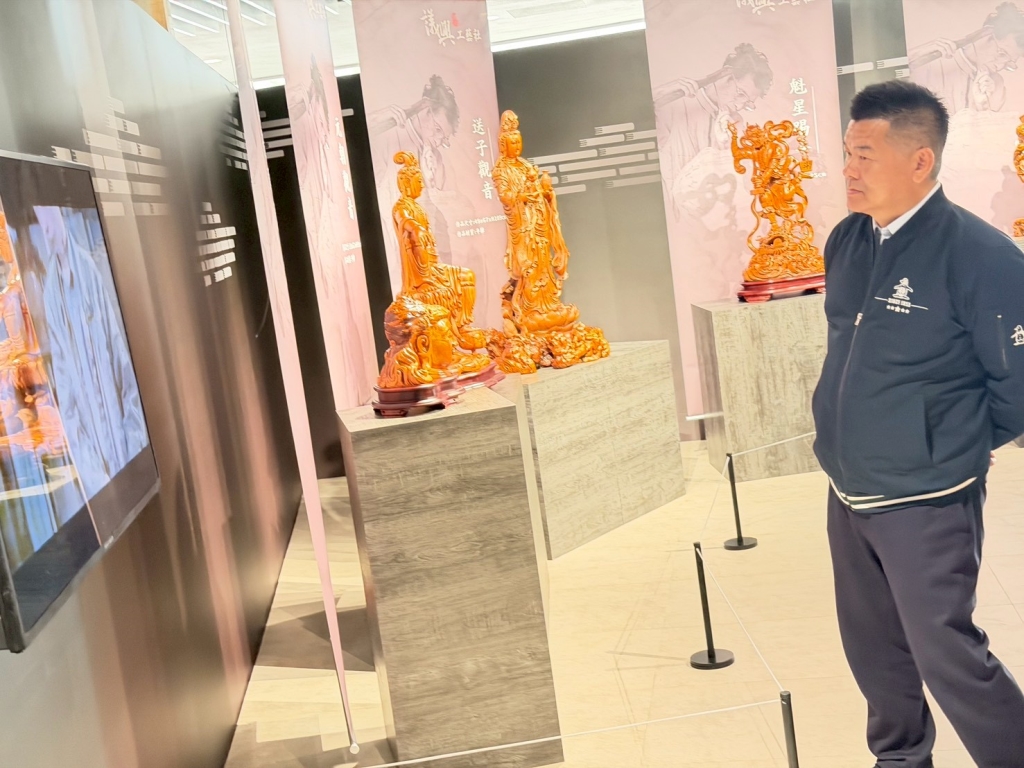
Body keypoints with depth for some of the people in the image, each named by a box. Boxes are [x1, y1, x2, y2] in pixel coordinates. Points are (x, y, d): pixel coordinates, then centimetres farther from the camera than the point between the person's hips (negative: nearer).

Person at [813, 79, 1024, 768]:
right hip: (847, 494, 7)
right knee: (872, 647, 20)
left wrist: (957, 447, 0)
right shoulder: (847, 241, 2)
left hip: (924, 501, -7)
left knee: (947, 657, 1)